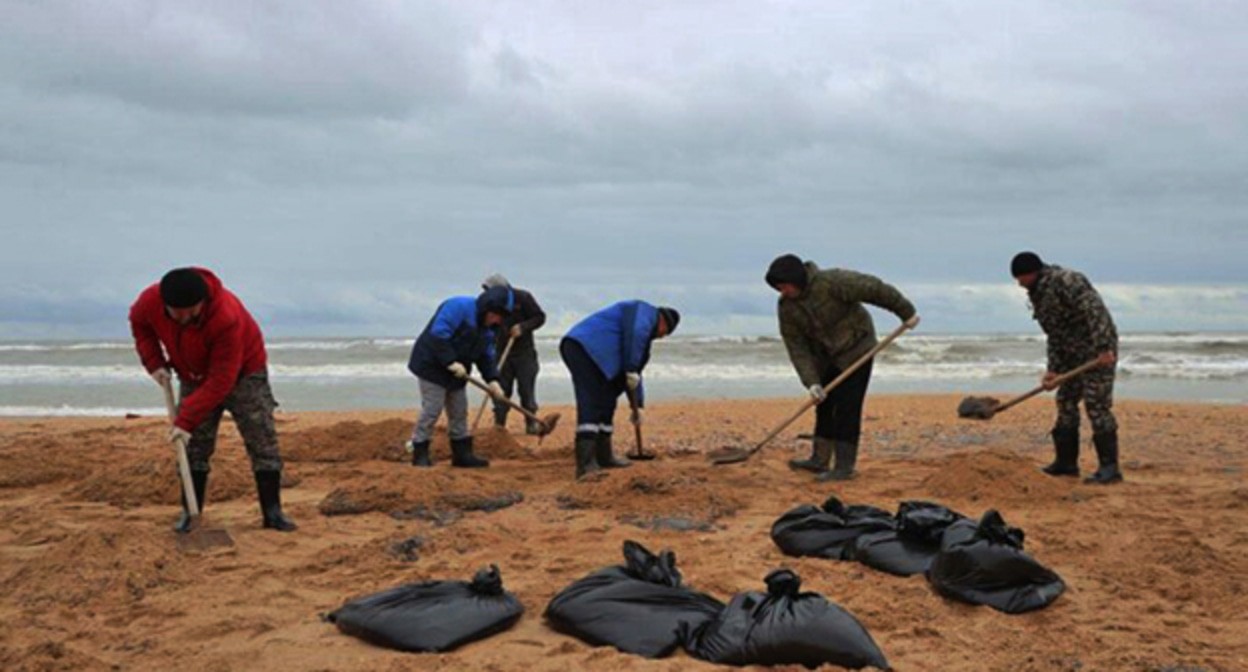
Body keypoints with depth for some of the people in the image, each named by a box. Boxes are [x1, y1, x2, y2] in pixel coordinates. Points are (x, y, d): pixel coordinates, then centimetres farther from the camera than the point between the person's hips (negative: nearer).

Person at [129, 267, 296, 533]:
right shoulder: (151, 301, -24)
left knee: (262, 441, -9)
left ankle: (272, 513, -5)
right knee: (194, 446, 0)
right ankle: (189, 513, 10)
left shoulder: (228, 318, -40)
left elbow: (221, 381, -36)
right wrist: (154, 362, -9)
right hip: (194, 377, 4)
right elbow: (139, 322, 3)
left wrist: (186, 420, -36)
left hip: (242, 372, -4)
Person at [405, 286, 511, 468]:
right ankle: (419, 454, 3)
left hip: (455, 373, 9)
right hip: (432, 366, -9)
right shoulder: (459, 307, -21)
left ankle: (462, 454, 20)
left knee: (459, 412, 11)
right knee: (432, 410, -8)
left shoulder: (487, 329, 8)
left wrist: (492, 380, -6)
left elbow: (486, 356, 9)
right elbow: (438, 334, -29)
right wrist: (451, 362, -31)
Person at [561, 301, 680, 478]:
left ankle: (604, 457, 22)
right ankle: (585, 464, -23)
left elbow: (634, 369, 37)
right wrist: (632, 372, -12)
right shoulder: (646, 311, 6)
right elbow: (635, 333, -16)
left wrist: (638, 406, 37)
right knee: (591, 405, -16)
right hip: (586, 347, -10)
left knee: (605, 402, 15)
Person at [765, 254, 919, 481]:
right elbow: (796, 347, -10)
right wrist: (811, 382, -19)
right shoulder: (786, 308, -9)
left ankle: (844, 467, -5)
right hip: (827, 357, 6)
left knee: (846, 408, -9)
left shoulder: (831, 282, -27)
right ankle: (819, 460, 23)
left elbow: (874, 289, -22)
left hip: (855, 349, -6)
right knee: (824, 405, 12)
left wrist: (906, 311, -14)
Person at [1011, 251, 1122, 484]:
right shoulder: (1037, 295, 12)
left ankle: (1109, 467, -7)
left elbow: (1094, 312, -26)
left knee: (1097, 405, -11)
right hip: (1073, 353, 10)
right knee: (1066, 403, 11)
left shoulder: (1064, 280, -17)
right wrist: (1053, 370, 6)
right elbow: (1054, 336, 14)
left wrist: (1103, 348, -32)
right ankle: (1066, 462, 19)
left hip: (1099, 351, -10)